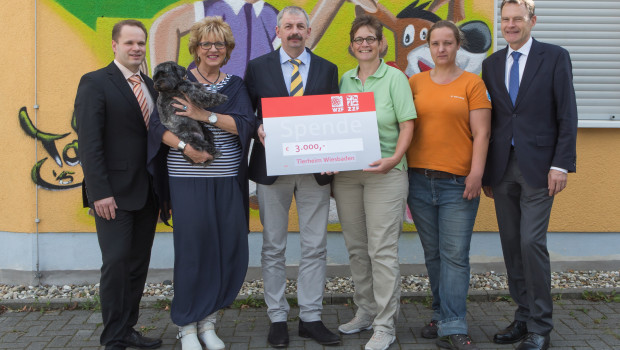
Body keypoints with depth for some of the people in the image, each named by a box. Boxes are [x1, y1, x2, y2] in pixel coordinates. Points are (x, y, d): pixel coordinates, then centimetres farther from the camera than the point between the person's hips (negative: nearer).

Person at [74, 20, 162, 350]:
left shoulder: (151, 86, 14)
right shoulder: (95, 82, -5)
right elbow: (89, 141, -12)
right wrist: (100, 192, -18)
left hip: (147, 194, 6)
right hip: (114, 194, -6)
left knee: (139, 264, 10)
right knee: (116, 263, -4)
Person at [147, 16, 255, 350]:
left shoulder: (235, 85, 11)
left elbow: (246, 124, -5)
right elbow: (158, 125, -5)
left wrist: (205, 115, -15)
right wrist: (184, 146, -21)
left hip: (228, 181, 3)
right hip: (188, 180, -3)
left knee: (231, 253, 3)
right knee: (192, 251, 0)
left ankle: (208, 320, 22)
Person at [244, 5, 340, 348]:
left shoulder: (327, 69, 8)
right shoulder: (257, 67, 5)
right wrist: (257, 130, -16)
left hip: (315, 169, 1)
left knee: (315, 247, 5)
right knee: (273, 248, 7)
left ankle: (310, 318, 17)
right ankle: (277, 319, 19)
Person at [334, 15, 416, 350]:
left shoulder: (394, 77, -1)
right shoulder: (344, 80, 12)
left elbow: (407, 124, -6)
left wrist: (394, 158, -20)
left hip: (384, 172, -5)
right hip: (345, 173, 5)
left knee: (382, 250, -5)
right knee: (356, 247, 12)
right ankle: (365, 311, 27)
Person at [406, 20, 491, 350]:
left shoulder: (472, 83, 2)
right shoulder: (415, 82, 10)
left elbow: (481, 133, -2)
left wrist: (476, 173, -11)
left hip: (458, 183, -3)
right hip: (420, 180, 3)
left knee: (455, 256, -5)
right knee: (433, 254, 11)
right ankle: (442, 315, 26)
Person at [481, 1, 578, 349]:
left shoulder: (555, 57, 0)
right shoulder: (491, 64, 12)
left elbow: (567, 115, -4)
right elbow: (489, 119, 11)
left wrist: (561, 164, -12)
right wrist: (486, 171, 8)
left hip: (538, 167, -4)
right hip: (502, 168, 4)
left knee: (532, 242, -8)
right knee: (511, 245, 8)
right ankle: (524, 317, 21)